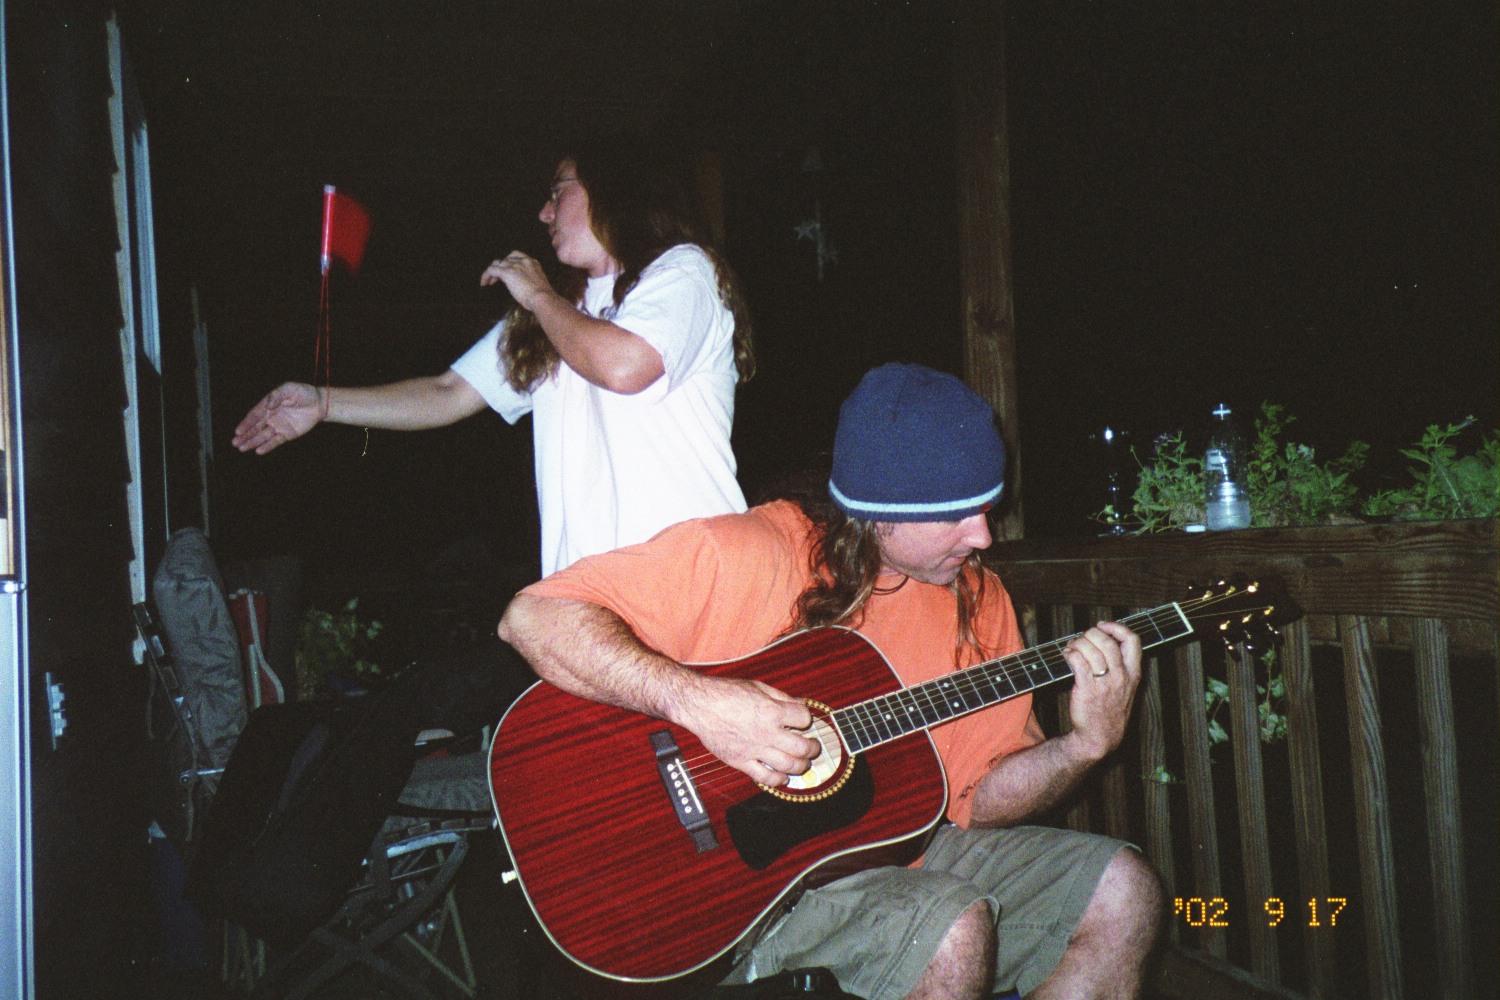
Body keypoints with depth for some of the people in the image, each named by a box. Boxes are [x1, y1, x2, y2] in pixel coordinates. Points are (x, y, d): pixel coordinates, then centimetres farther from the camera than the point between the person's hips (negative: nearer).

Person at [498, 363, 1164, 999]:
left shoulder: (976, 597, 2)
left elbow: (978, 797, 5)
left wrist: (1086, 745, -12)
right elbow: (531, 617, -23)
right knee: (952, 932, -30)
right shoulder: (749, 554, -18)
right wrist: (696, 702, -33)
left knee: (1121, 891, -6)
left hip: (898, 844, 7)